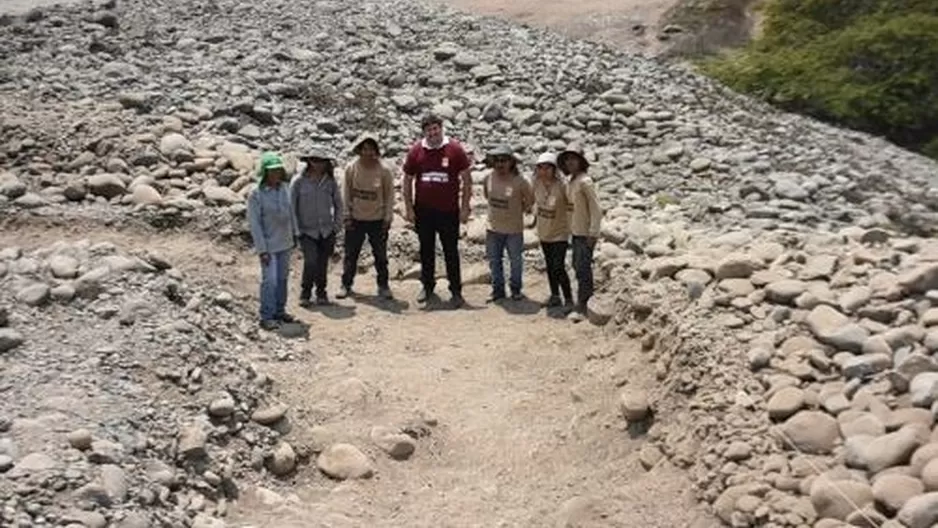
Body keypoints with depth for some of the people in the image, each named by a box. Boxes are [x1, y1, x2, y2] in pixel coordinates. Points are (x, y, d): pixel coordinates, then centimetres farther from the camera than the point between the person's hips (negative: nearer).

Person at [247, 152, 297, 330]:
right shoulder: (256, 195, -17)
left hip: (285, 242, 6)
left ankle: (279, 311, 28)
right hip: (268, 244, -6)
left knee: (282, 278, 14)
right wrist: (262, 249, -17)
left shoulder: (284, 188, -1)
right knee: (270, 280, -7)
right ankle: (266, 317, 4)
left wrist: (294, 233, 13)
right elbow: (254, 223, -15)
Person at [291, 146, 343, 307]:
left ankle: (321, 293, 28)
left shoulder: (330, 181, -2)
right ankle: (305, 293, 6)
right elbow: (291, 207, -4)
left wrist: (336, 225, 4)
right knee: (311, 261, -16)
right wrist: (296, 230, -5)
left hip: (326, 231, 3)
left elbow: (338, 204, 10)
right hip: (307, 231, -3)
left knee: (323, 263, 7)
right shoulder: (299, 181, -10)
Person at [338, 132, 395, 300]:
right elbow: (346, 193, 2)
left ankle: (383, 286, 22)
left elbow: (389, 195, -1)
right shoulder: (351, 169, -5)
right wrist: (346, 215, -1)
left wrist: (388, 217, -4)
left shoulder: (383, 171, -8)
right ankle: (346, 285, 22)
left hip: (377, 220, -1)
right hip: (355, 219, 1)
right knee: (351, 255, 9)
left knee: (380, 255, 9)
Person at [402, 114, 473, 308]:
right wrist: (408, 207, 3)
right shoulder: (416, 150, -1)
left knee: (451, 251, 4)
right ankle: (427, 286, 29)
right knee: (426, 250, 14)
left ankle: (456, 291, 12)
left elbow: (466, 179, -3)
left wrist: (464, 207, -6)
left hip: (449, 211, -2)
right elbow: (407, 180, 7)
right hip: (423, 210, 3)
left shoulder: (455, 149, -6)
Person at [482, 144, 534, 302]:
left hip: (514, 229, -3)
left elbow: (530, 200, -2)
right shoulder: (489, 178, -7)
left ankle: (515, 289, 29)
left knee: (516, 261, 11)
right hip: (493, 228, 3)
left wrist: (519, 210, 5)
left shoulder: (520, 181, -18)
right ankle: (498, 289, 27)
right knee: (494, 260, 12)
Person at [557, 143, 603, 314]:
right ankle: (582, 301, 27)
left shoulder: (585, 181, -16)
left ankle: (582, 303, 3)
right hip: (576, 232, 9)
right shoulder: (571, 181, 9)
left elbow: (596, 209, -18)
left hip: (586, 234, -9)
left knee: (583, 268, -5)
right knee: (577, 266, 16)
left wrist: (592, 234, -19)